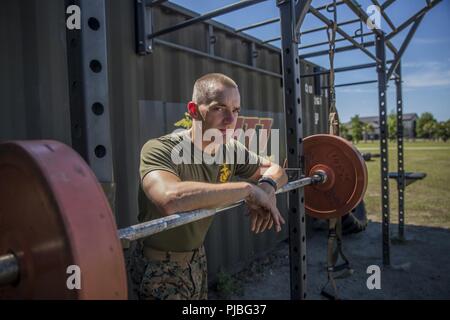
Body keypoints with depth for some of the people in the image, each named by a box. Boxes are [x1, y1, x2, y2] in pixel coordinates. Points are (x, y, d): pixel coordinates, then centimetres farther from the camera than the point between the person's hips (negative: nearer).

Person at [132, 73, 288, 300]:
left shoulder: (230, 149, -8)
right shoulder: (160, 150, -27)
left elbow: (275, 169, 4)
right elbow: (170, 198, -48)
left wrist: (267, 187, -21)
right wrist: (250, 189, -38)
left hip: (197, 259, 6)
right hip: (159, 267, -6)